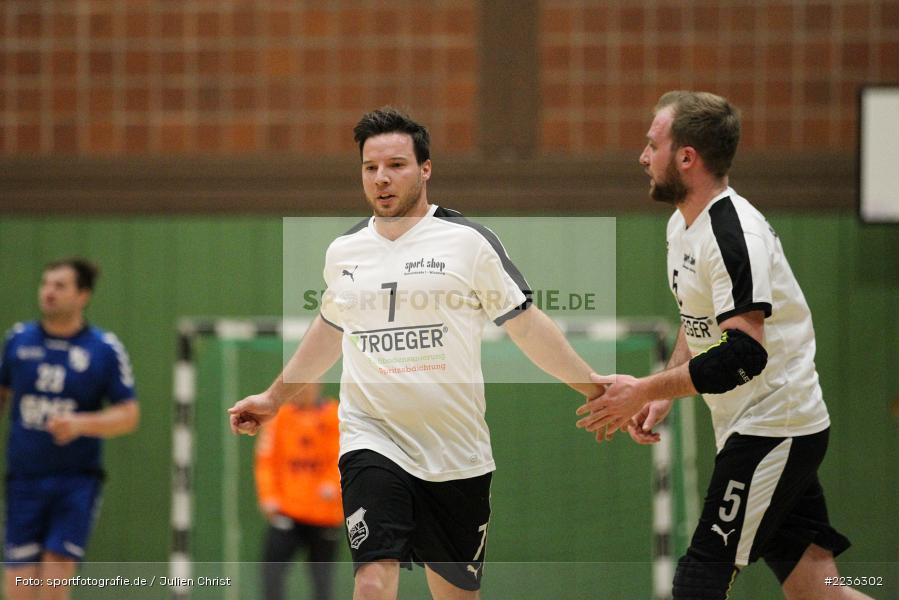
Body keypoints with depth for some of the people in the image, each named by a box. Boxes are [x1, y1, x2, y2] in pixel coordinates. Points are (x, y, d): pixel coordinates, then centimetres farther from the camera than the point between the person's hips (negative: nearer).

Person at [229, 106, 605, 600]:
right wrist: (273, 397, 34)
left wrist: (596, 389, -3)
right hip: (373, 442, 1)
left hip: (456, 456, -1)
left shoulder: (469, 241, -2)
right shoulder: (342, 252, 9)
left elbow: (527, 326, 2)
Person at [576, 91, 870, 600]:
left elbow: (742, 355, -30)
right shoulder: (684, 224, 12)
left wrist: (644, 391, -22)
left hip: (772, 433, -10)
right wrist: (663, 400, 12)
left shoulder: (734, 234, -21)